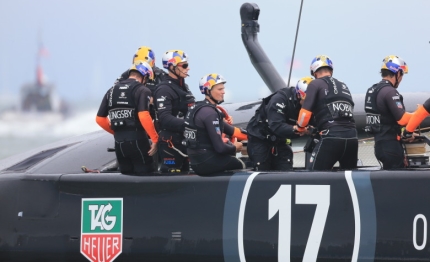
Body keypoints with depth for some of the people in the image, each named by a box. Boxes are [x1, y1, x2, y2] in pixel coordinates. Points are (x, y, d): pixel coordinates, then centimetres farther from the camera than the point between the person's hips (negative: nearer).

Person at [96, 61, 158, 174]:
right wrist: (155, 139, -15)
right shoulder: (142, 90, -6)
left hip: (119, 143, 6)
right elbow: (143, 117, -21)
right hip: (137, 142, -6)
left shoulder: (112, 91, 15)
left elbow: (100, 119, 15)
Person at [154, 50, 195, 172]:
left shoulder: (183, 87, 20)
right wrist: (185, 125, -35)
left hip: (185, 139, 10)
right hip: (171, 141, -10)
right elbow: (165, 118, -24)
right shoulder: (164, 89, -13)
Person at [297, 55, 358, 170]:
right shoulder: (344, 86, 23)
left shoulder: (316, 84, 5)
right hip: (352, 137, 6)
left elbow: (306, 112, -4)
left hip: (331, 136, -6)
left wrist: (300, 127, 17)